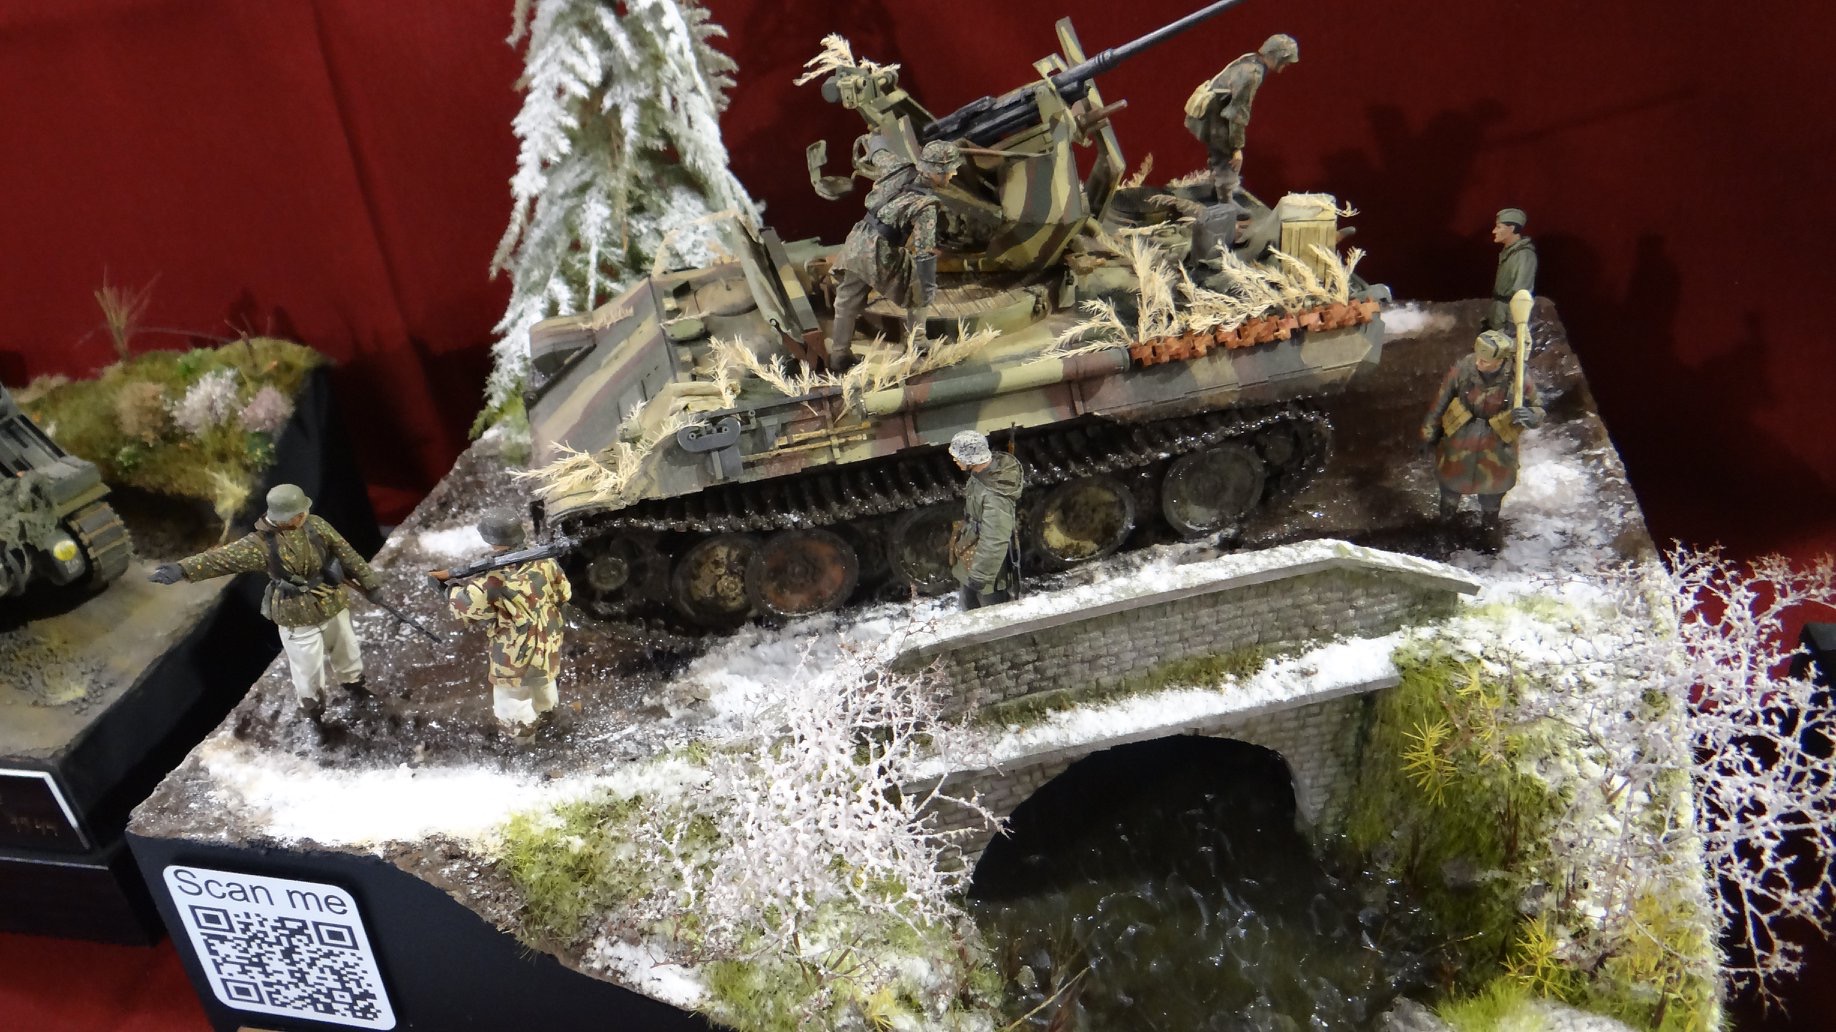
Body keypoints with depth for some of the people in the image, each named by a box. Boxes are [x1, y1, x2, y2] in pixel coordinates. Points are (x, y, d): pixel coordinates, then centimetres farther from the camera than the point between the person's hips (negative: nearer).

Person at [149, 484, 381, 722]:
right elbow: (224, 557, -32)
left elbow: (347, 554, -4)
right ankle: (312, 706, 39)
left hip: (332, 605, 4)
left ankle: (353, 682, 57)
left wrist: (369, 582, -2)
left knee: (346, 648, 26)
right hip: (299, 617, -4)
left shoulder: (316, 525, -10)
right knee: (308, 667, 11)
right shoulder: (262, 543, -23)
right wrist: (182, 569, -45)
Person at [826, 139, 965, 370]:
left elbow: (880, 155, 20)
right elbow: (925, 251, -23)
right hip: (880, 257, -6)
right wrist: (928, 287, -16)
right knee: (919, 289, 17)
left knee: (847, 303, 18)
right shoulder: (926, 206, -21)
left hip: (856, 244, 7)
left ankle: (838, 355, 28)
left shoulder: (900, 170, -2)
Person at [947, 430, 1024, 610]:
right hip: (970, 557, 9)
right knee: (971, 609, 30)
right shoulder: (984, 471, -9)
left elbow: (994, 541, -31)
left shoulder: (995, 494, -38)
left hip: (987, 565, -9)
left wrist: (980, 574, -22)